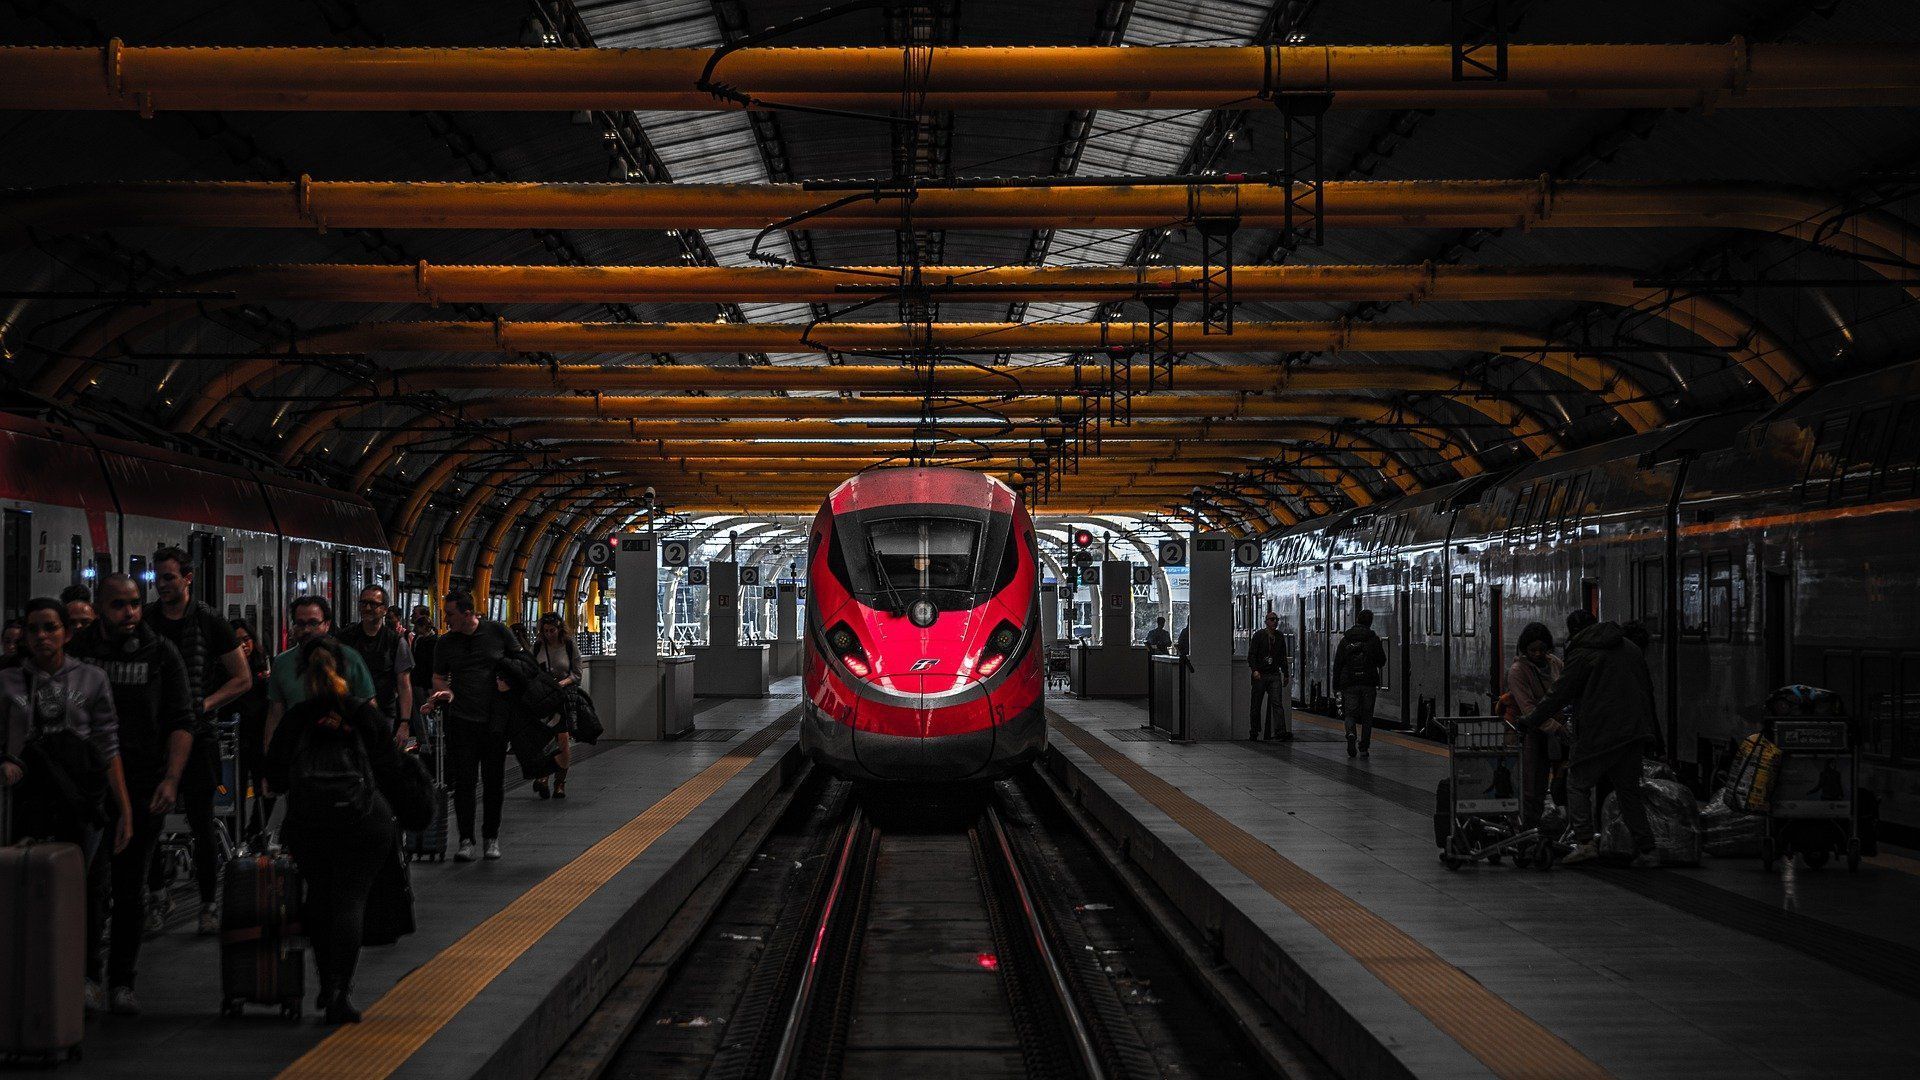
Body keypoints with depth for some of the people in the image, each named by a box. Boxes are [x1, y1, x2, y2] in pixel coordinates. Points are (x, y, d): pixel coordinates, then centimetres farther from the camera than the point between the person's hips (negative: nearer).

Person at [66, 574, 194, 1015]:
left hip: (145, 788, 1)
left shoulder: (161, 653, 4)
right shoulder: (78, 651, 3)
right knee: (95, 883, -12)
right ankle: (89, 972, 6)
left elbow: (181, 723, 3)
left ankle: (121, 981, 17)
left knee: (132, 889, 7)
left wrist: (171, 780, -9)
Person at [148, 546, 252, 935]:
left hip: (196, 734, -3)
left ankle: (209, 903, 9)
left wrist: (205, 704, -10)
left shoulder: (210, 622, -1)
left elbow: (242, 679, 2)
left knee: (202, 823, 1)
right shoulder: (145, 622, 7)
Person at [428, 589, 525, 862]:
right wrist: (446, 691, -9)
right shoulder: (445, 642, 4)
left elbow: (520, 660, 11)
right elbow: (439, 676, 12)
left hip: (496, 718, 0)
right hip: (462, 719, 0)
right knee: (464, 780, -5)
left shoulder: (496, 632, 0)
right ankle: (466, 839, 0)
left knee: (494, 780, 7)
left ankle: (491, 837, 19)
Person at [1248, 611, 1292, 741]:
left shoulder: (1280, 637, 12)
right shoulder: (1259, 635, -2)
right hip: (1260, 675, -3)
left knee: (1277, 703, -10)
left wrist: (1285, 675, 19)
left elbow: (1283, 657, 20)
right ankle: (1254, 733, 14)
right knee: (1256, 705, 4)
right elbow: (1251, 654, -7)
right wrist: (1254, 670, -21)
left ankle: (1282, 732, -17)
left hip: (1274, 675, 3)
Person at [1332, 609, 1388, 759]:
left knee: (1350, 713, 4)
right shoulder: (1374, 639, -2)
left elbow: (1337, 663, 3)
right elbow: (1382, 661, 2)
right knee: (1367, 715, 8)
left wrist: (1336, 684, 8)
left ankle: (1350, 733, -27)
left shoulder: (1345, 639, 3)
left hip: (1349, 684, 1)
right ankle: (1364, 748, 7)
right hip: (1369, 683, 0)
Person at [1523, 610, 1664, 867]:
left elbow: (1560, 694, -7)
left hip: (1600, 734, -6)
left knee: (1578, 782, 4)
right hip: (1634, 732, 6)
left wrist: (1532, 720, 2)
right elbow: (1648, 690, 21)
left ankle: (1584, 840, -10)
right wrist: (1655, 734, 27)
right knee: (1629, 790, 13)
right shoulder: (1630, 648, 17)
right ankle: (1647, 850, 7)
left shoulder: (1582, 654, -5)